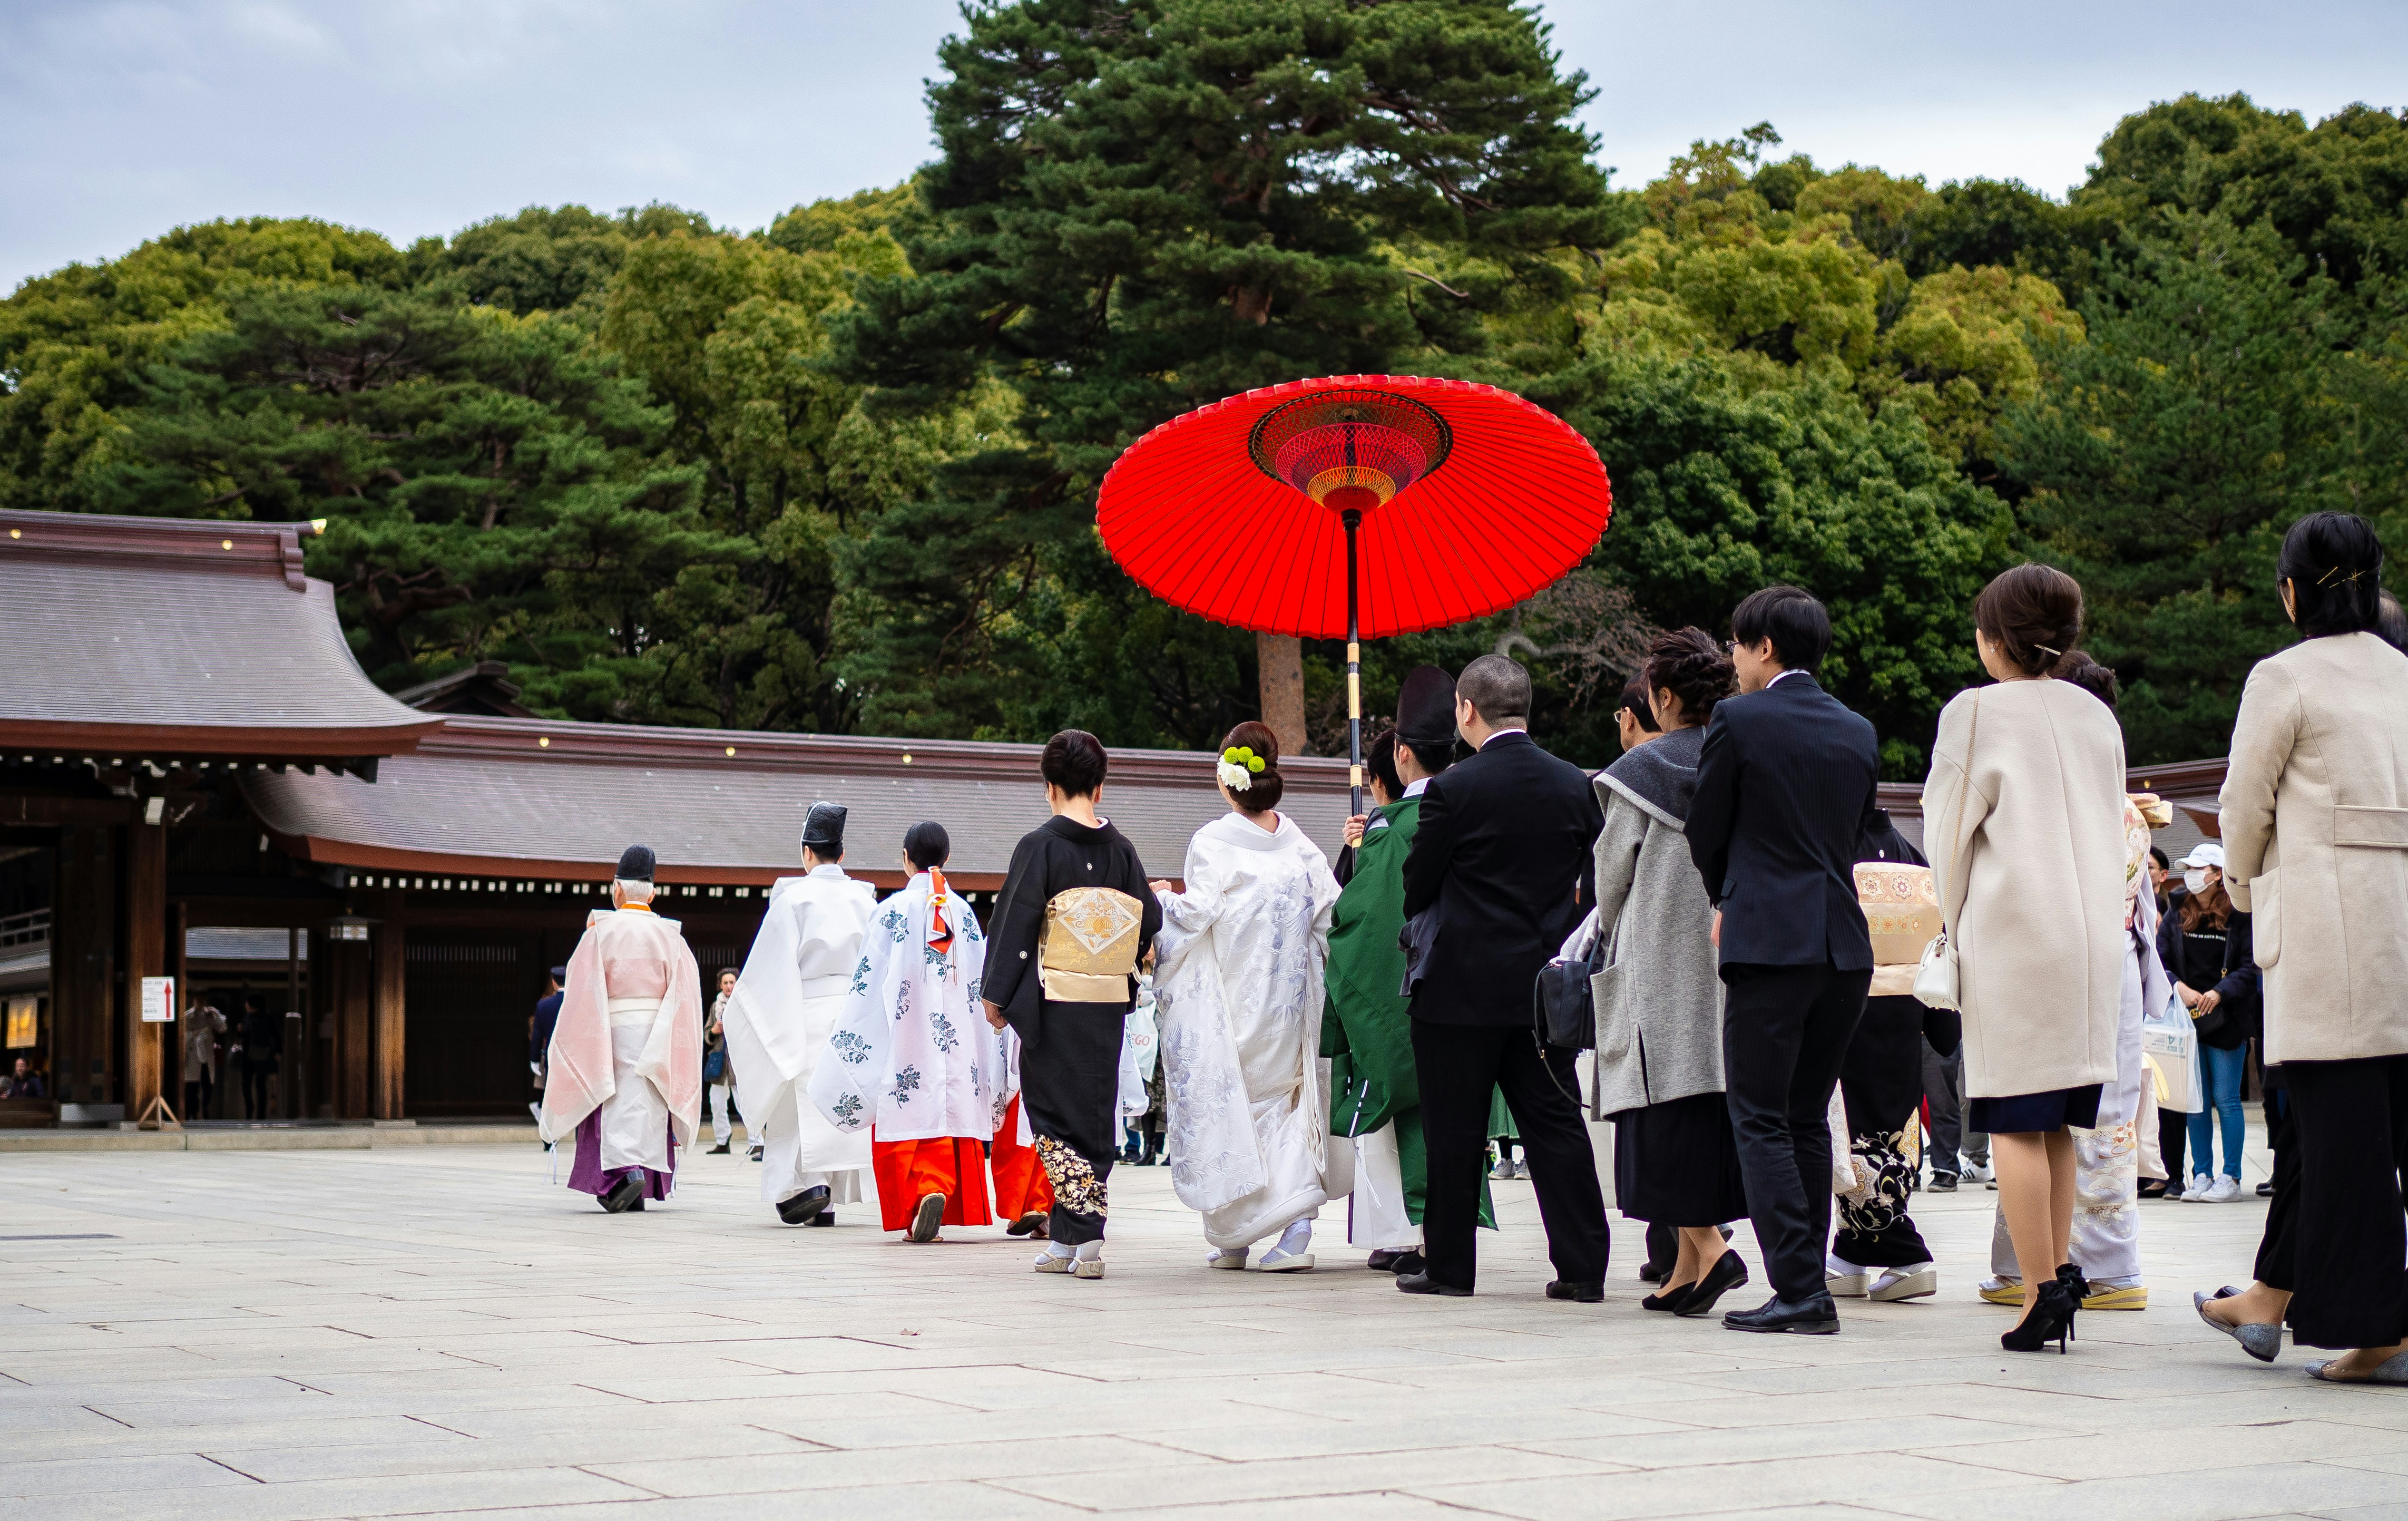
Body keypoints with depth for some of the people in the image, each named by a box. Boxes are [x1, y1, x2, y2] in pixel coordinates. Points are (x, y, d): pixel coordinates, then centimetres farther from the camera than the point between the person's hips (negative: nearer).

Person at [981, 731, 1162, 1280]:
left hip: (1053, 1002, -4)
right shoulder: (1122, 849, 4)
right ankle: (1066, 1241, 10)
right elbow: (1150, 921, 7)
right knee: (1095, 1114, 10)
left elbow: (1015, 923, -8)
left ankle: (1084, 1235, -12)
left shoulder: (1039, 846, -8)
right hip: (1108, 1006, 4)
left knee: (1054, 1116, 1)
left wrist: (996, 994, -1)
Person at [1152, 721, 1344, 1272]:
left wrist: (1163, 897, 4)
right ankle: (1297, 1228, -8)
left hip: (1228, 997, -4)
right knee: (1285, 1102, 8)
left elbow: (1198, 913, -15)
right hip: (1287, 1000, 4)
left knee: (1224, 1103, 7)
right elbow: (1333, 909, 2)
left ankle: (1230, 1238, 10)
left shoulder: (1212, 842, -10)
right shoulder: (1299, 844, 5)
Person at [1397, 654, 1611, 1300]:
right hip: (1545, 983, 5)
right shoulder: (1576, 786, 2)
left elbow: (1416, 887, -5)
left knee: (1454, 1131, 5)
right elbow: (1597, 882, 6)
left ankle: (1450, 1265, 11)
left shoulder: (1454, 789, -13)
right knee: (1556, 1124, 7)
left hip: (1464, 981, -4)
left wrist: (1420, 918, 17)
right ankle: (1583, 1266, 4)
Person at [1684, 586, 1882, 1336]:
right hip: (1845, 944, 6)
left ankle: (1800, 1290, -11)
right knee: (1808, 1120, 13)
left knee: (1762, 1121, -3)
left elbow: (1704, 834, 4)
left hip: (1769, 943, -6)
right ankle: (1806, 1285, 14)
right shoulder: (1857, 731, 12)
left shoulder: (1738, 720, -4)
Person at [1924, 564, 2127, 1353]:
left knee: (2016, 1119, -4)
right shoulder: (2096, 716, 12)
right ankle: (2061, 1271, 12)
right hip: (2094, 931, 6)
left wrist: (1958, 925, 12)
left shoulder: (1977, 712, -5)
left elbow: (1949, 831, 0)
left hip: (2014, 933, -6)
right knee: (2055, 1123, 13)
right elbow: (2112, 831, 17)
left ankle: (2042, 1290, -7)